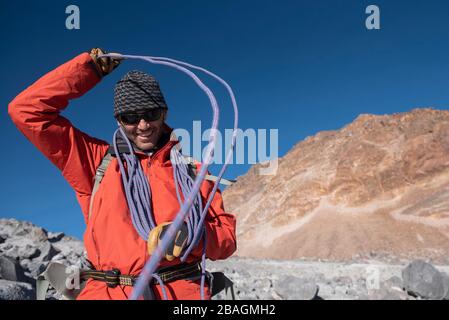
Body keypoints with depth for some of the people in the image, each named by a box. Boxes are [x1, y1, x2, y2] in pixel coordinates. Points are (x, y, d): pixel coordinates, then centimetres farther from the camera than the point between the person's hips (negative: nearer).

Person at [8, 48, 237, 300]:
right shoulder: (97, 161, 15)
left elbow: (227, 237, 14)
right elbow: (28, 110, 12)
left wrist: (192, 234, -7)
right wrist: (91, 68, 14)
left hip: (181, 290, 0)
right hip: (107, 291, 1)